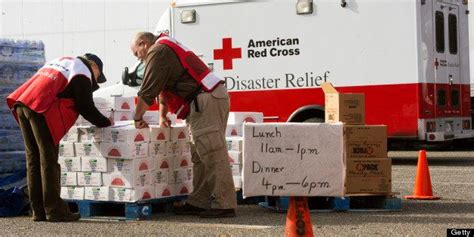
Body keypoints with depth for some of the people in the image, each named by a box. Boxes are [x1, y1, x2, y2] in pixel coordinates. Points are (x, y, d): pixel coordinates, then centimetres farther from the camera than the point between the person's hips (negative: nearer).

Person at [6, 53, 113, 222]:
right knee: (49, 160, -5)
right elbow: (86, 107, 1)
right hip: (40, 108, -8)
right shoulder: (82, 73, 3)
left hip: (21, 104, 8)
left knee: (33, 159, 9)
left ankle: (39, 211, 11)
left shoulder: (60, 61, 30)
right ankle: (54, 211, -6)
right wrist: (106, 122, 16)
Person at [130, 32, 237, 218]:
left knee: (212, 155, -12)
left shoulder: (158, 51, -5)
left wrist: (138, 118, 2)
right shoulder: (168, 49, 28)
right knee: (200, 156, 11)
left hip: (205, 101, -11)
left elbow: (147, 92, -8)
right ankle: (198, 203, 13)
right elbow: (164, 88, 34)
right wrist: (163, 116, 33)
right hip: (215, 97, 11)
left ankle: (224, 205, -14)